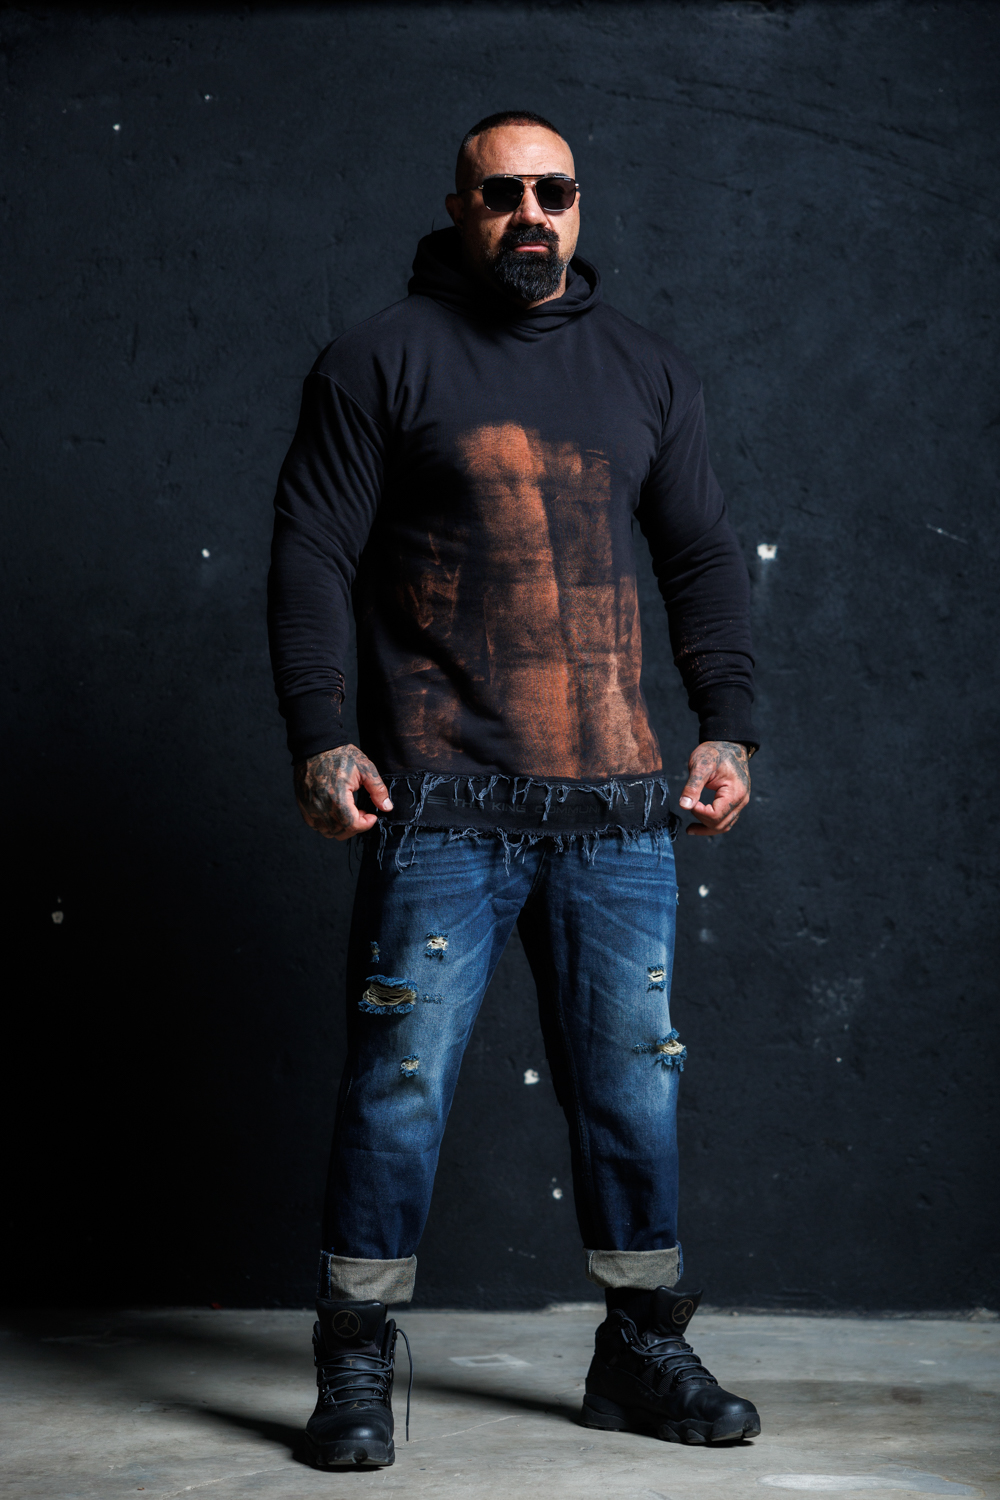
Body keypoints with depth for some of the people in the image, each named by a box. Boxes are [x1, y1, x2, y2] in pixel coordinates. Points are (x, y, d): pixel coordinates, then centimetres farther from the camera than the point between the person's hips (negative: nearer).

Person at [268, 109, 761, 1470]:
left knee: (634, 1081, 8)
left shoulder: (646, 372, 16)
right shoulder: (383, 360, 4)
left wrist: (728, 730, 8)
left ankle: (644, 1353, 23)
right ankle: (356, 1364, 13)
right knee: (402, 1080, -2)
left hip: (620, 805, 4)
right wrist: (320, 743, -9)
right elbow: (312, 554, 0)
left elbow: (704, 558, 18)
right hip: (442, 798, -3)